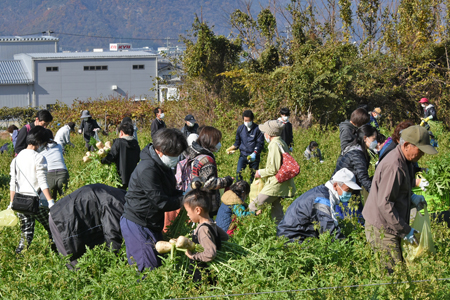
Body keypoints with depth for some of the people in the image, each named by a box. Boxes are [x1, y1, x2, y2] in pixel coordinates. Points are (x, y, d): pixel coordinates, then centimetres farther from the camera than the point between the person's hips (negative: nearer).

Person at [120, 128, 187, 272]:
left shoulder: (161, 166, 9)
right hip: (137, 226, -10)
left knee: (159, 263, 11)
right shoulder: (148, 170, -24)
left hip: (151, 224, 10)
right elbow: (161, 202, -23)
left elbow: (170, 192, 16)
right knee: (148, 268, -9)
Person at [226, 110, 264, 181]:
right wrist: (232, 148, -4)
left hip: (254, 156, -2)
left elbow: (260, 143, -9)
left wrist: (255, 153, -24)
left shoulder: (258, 129, -8)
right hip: (243, 155, 2)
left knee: (254, 175, 7)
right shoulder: (240, 128, 4)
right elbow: (237, 142, 15)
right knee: (238, 172, -14)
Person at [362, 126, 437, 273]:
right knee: (392, 270, -9)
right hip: (381, 229, -10)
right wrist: (405, 230, -21)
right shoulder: (394, 166, -23)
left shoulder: (404, 162, 10)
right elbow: (384, 203, -26)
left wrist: (411, 197, 8)